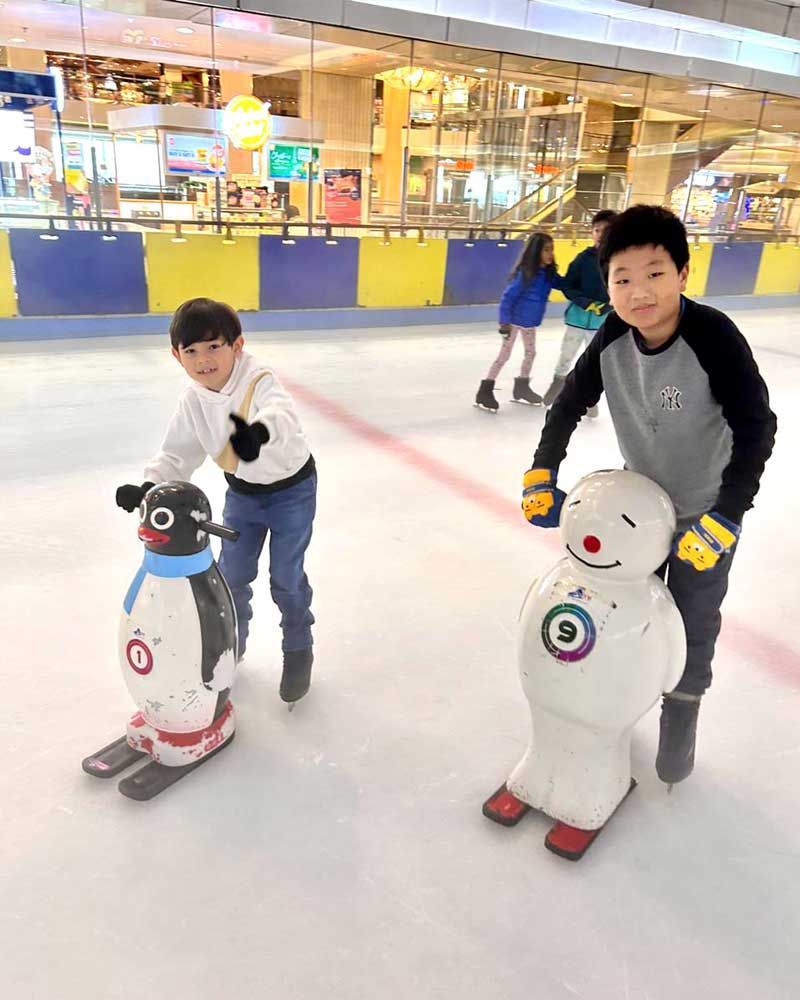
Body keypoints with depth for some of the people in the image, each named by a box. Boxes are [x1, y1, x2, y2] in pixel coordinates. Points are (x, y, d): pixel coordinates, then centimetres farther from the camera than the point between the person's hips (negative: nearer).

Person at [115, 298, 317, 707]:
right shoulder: (192, 400, -12)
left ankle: (298, 650, 25)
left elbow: (281, 416, -53)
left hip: (291, 486, -5)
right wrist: (149, 486, -24)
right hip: (242, 491, 5)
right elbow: (177, 454, -5)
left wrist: (259, 432, -77)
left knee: (286, 576, 1)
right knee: (232, 573, 11)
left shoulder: (260, 381, -31)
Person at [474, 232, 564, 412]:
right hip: (514, 320, -8)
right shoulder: (524, 273, -24)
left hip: (530, 321, 8)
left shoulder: (549, 273, -5)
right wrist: (504, 321, -23)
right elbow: (508, 297, -23)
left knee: (531, 353, 18)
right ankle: (485, 391, 6)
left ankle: (522, 387, 35)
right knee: (504, 355, -3)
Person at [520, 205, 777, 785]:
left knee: (693, 622, 12)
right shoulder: (613, 337, -16)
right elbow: (572, 402, -4)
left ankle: (682, 712, 37)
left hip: (705, 511, -4)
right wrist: (542, 472, -9)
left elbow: (757, 428, -27)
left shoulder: (714, 337, -30)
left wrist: (724, 518, -31)